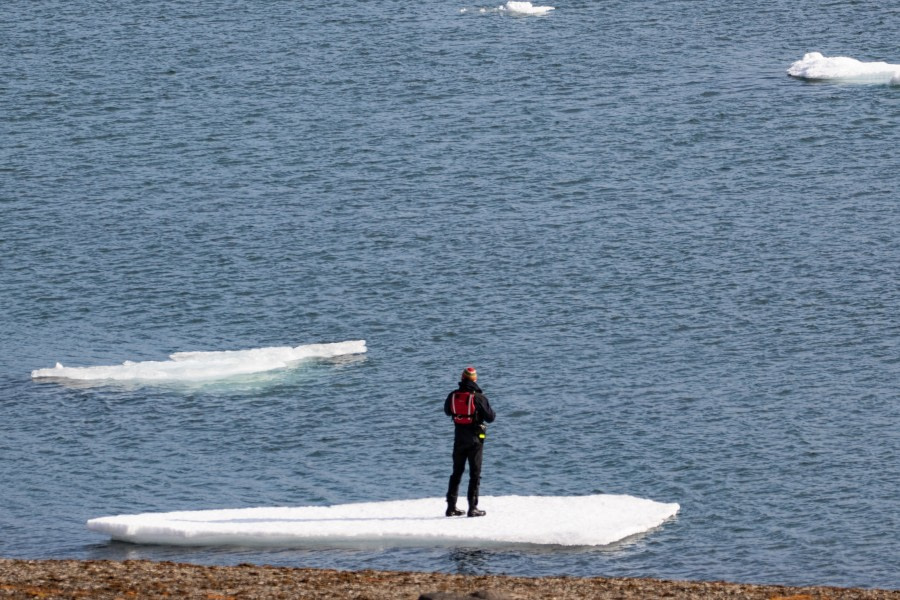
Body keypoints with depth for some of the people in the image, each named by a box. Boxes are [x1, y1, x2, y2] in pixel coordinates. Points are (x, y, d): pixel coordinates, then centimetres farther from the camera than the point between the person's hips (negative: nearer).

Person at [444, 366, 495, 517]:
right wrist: (491, 412, 13)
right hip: (475, 439, -3)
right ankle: (473, 507, -3)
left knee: (456, 472, 14)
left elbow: (447, 411, 16)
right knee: (475, 473, 2)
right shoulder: (479, 397, -14)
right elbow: (490, 417, -8)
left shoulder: (453, 396, -3)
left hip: (459, 438, 4)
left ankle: (451, 506, 14)